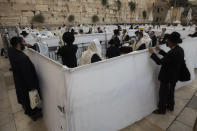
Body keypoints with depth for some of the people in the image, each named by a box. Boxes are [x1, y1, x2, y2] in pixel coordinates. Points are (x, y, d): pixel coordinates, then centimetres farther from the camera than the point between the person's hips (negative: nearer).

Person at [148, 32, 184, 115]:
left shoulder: (173, 52, -32)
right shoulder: (179, 49, -2)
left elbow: (160, 62, -29)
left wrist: (152, 53, -19)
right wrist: (160, 51, 6)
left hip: (167, 77, -9)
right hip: (174, 76, 9)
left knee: (163, 93, 10)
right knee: (171, 92, 26)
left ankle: (161, 110, 28)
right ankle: (170, 106, 46)